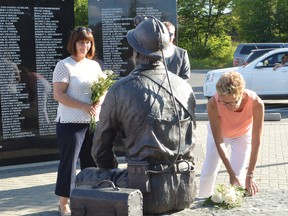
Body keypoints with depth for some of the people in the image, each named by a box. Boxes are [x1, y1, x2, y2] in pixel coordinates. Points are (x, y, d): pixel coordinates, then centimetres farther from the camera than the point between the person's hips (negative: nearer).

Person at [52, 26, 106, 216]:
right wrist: (83, 106, -21)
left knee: (91, 162, 11)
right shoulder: (64, 65, -6)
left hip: (93, 122, 6)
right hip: (71, 123, -6)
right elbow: (58, 94, -14)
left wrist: (99, 103, -5)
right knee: (69, 161, -1)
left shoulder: (94, 65, 12)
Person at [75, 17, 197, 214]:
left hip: (149, 193, -5)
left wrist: (115, 174, 23)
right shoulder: (185, 88, 8)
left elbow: (101, 149, 3)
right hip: (186, 191, 6)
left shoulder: (121, 90, -6)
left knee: (84, 179, 16)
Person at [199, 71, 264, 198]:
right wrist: (231, 173, -31)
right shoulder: (213, 104, -40)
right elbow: (218, 142, -31)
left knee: (239, 175, -7)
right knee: (208, 172, 4)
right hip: (218, 132, 0)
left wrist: (250, 175, -33)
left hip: (243, 134, 0)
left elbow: (256, 142, -32)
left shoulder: (256, 104, -40)